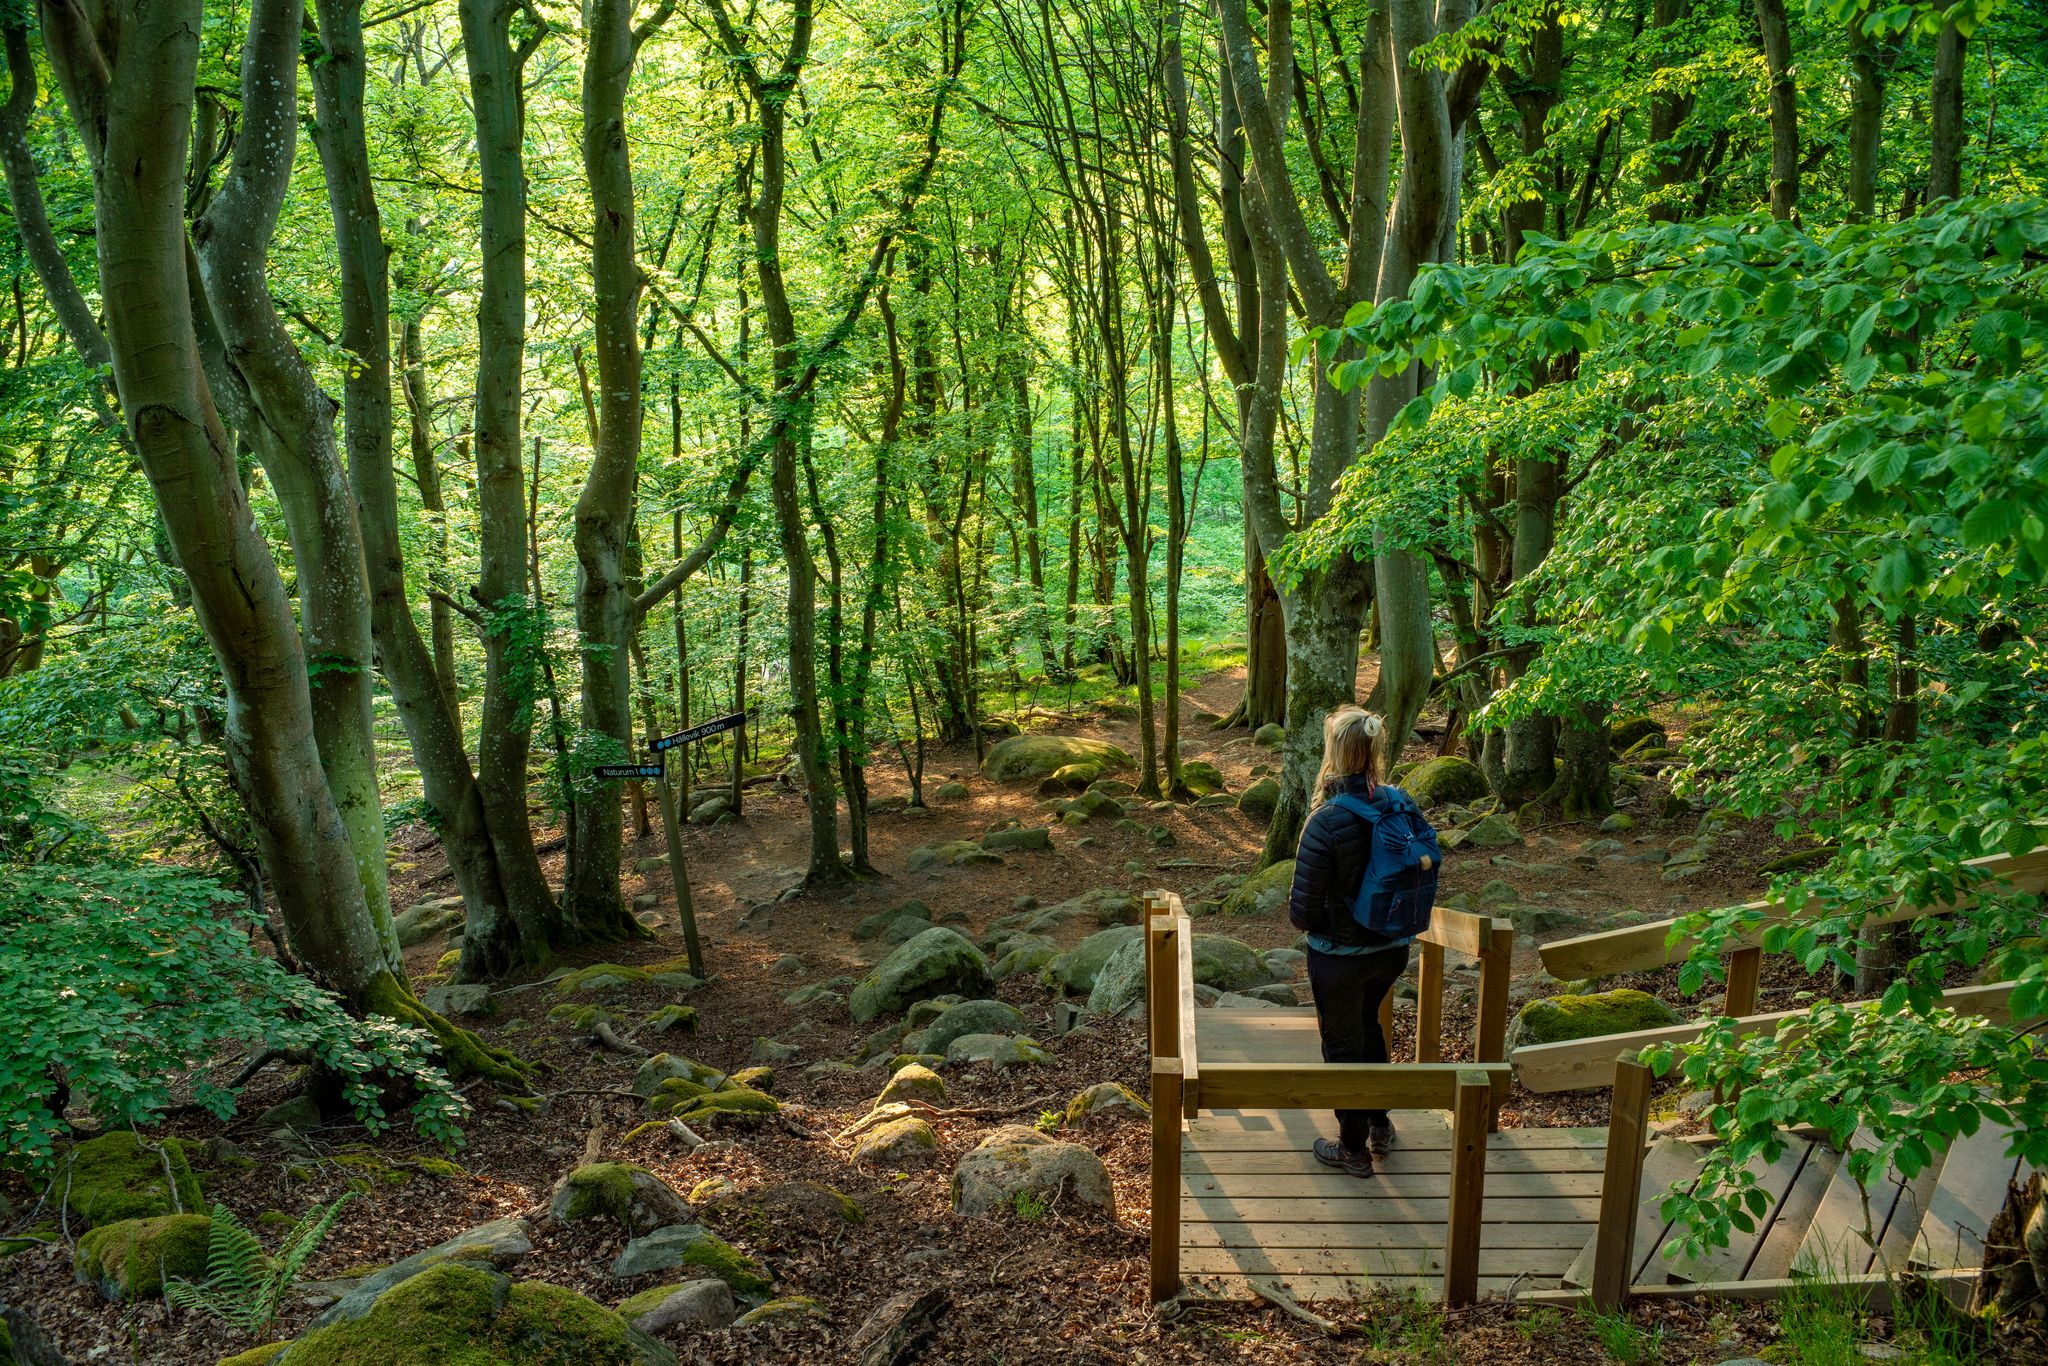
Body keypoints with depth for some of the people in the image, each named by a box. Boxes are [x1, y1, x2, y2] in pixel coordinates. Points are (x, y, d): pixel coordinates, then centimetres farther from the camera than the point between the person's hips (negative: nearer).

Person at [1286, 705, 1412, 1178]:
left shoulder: (1327, 821, -27)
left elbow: (1304, 910, -22)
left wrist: (1300, 917, 0)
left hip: (1340, 956, -6)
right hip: (1393, 948, 6)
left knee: (1342, 1046, 16)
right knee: (1367, 1024, 31)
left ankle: (1354, 1150, 33)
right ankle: (1379, 1125, 45)